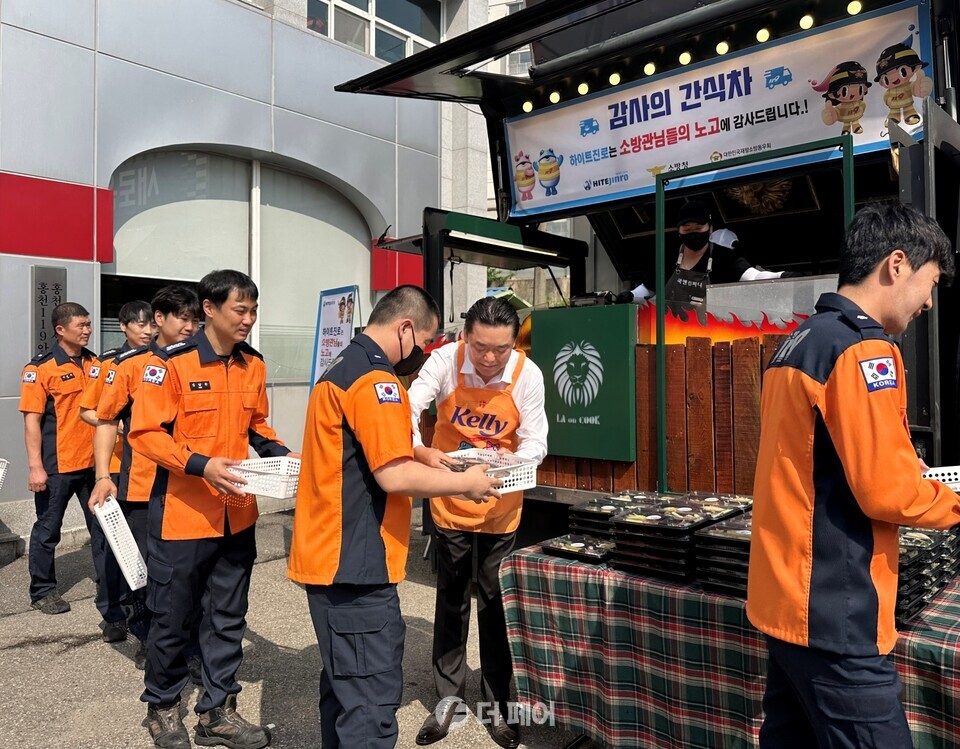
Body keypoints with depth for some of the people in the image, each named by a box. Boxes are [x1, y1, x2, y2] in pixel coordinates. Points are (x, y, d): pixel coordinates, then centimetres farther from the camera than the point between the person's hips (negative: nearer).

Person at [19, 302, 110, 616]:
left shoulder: (95, 364, 7)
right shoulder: (40, 368, -8)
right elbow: (32, 420, -10)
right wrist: (35, 466, -15)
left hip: (94, 461, 5)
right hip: (57, 466, -5)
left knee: (102, 524, 13)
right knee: (48, 529, 8)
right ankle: (42, 591, 23)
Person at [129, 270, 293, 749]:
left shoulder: (253, 365, 5)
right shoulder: (170, 363, -12)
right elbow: (145, 433, -14)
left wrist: (279, 453, -1)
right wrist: (201, 465, -26)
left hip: (237, 515, 5)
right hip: (182, 515, -5)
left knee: (227, 618, 14)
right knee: (172, 617, 11)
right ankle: (162, 706, 34)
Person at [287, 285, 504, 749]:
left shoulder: (341, 370, 17)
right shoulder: (375, 379, -16)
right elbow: (395, 475, -22)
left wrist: (430, 462, 18)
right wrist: (465, 483, -9)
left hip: (332, 554, 11)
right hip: (353, 561, -11)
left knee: (345, 684, 20)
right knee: (373, 695, -3)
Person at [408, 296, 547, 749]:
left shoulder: (527, 374, -18)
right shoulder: (445, 361, -18)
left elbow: (535, 442, -14)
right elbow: (407, 410, -24)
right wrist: (421, 452, -43)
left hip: (500, 505, 0)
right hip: (449, 500, 1)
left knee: (494, 604, 10)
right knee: (451, 600, 14)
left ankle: (497, 703, 28)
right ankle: (448, 695, 31)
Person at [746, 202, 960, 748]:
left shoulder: (797, 343, 12)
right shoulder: (864, 349, -17)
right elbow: (889, 492, -19)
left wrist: (915, 474, 19)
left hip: (786, 598, 9)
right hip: (833, 615, -9)